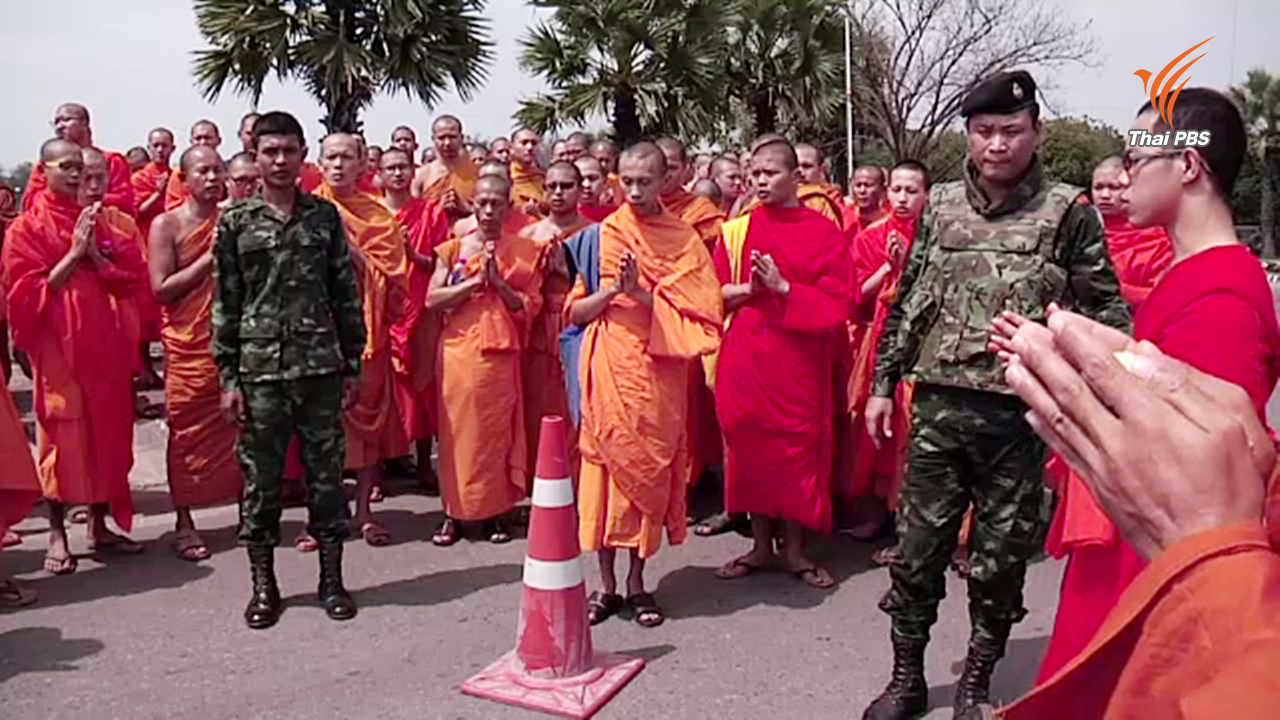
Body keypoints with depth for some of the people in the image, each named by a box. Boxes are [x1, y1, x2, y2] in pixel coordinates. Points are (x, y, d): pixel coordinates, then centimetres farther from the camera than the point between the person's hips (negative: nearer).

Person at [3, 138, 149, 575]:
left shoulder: (106, 222, 10)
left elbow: (135, 278, 3)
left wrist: (96, 256, -11)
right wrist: (73, 254, -13)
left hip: (104, 342, 4)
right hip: (57, 346, -4)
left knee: (106, 433, 8)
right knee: (61, 437, -1)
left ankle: (100, 526, 20)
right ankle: (57, 535, 12)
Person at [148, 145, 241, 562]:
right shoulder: (166, 225, -1)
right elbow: (161, 289, -9)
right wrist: (209, 258, -12)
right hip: (188, 347, -3)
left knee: (240, 430, 5)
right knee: (188, 434, 3)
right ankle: (184, 523, 13)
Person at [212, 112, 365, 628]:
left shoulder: (325, 216, 6)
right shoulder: (236, 222, 4)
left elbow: (347, 295, 6)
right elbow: (224, 304, 3)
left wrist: (353, 366, 3)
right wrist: (227, 377, -2)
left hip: (322, 368, 1)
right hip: (259, 370, 0)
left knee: (326, 474, 6)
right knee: (260, 479, 7)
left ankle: (331, 578, 19)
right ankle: (263, 584, 21)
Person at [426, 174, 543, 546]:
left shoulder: (524, 251, 7)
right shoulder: (454, 248, 6)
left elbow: (530, 306, 0)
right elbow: (432, 299, -3)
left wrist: (497, 281, -11)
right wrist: (475, 281, -11)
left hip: (501, 353, 0)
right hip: (458, 351, 0)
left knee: (499, 430, 3)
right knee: (458, 429, 2)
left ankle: (496, 511, 15)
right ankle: (454, 511, 12)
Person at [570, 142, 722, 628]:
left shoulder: (684, 239, 5)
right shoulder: (601, 235, 5)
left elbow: (698, 314, -5)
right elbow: (575, 311, 3)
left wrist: (641, 292, -15)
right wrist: (611, 289, -15)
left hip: (658, 370, 0)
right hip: (608, 367, 0)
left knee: (650, 467, 4)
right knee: (607, 463, 2)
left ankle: (637, 581, 18)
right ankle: (606, 583, 14)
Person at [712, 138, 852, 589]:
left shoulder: (824, 233, 1)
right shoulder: (735, 230, 8)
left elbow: (838, 303, -5)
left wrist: (783, 287, -14)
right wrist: (746, 289, -10)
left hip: (798, 361, -2)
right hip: (743, 357, 2)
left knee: (798, 449, 3)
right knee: (748, 449, 6)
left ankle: (795, 549, 20)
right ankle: (760, 545, 21)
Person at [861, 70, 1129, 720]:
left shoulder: (1066, 212, -1)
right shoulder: (940, 205, 7)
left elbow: (1105, 307, 0)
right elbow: (906, 301, 11)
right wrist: (882, 384, 9)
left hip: (1020, 413, -2)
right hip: (939, 405, 2)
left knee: (1000, 557, 10)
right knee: (917, 548, 7)